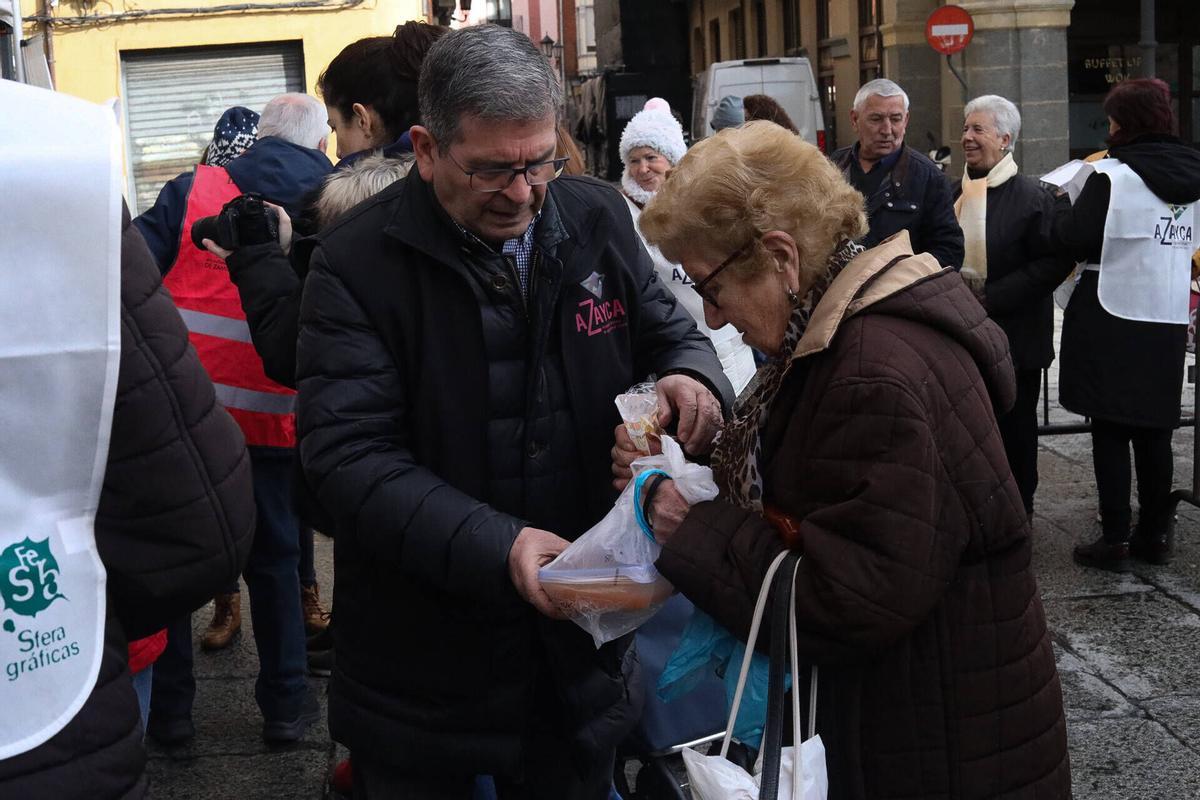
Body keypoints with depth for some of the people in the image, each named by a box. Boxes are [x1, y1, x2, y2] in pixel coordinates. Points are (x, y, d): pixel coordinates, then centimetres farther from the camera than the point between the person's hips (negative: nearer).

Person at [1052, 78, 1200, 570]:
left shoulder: (1112, 176, -14)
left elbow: (1073, 242, -15)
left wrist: (1066, 210, 4)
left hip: (1112, 324, -6)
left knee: (1110, 433, 2)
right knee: (1155, 432, 14)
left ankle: (1115, 541, 5)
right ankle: (1154, 535, 21)